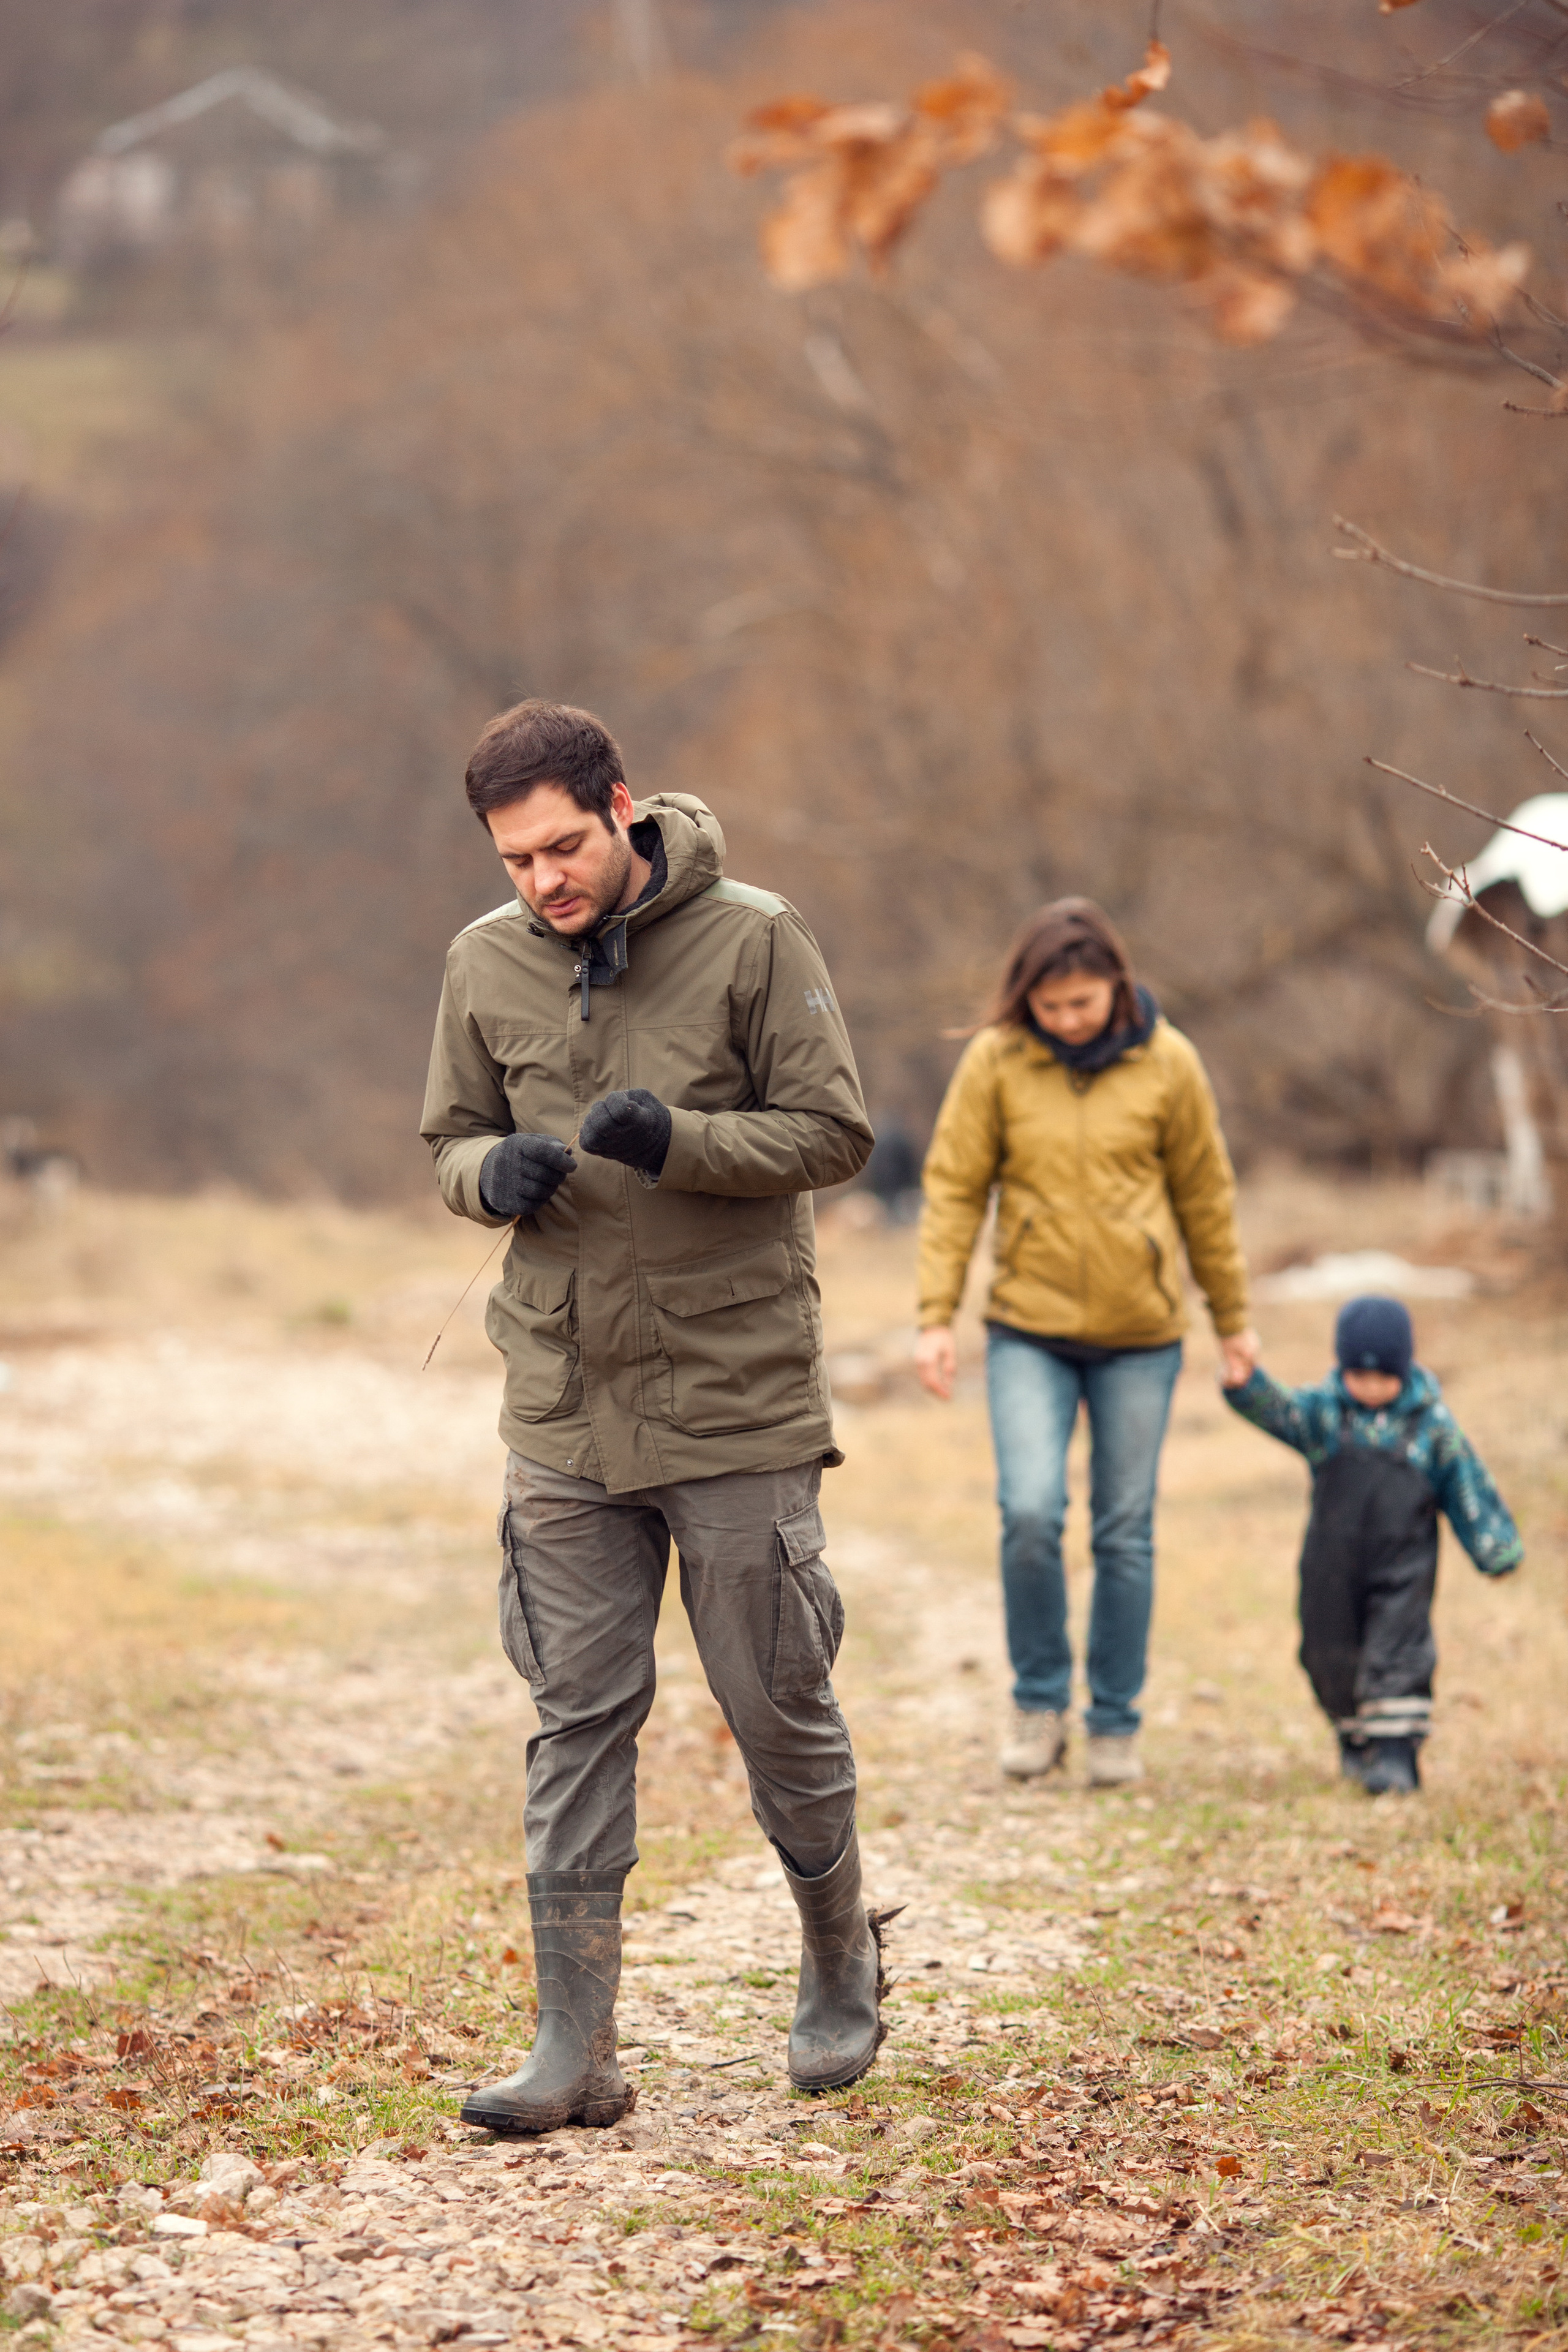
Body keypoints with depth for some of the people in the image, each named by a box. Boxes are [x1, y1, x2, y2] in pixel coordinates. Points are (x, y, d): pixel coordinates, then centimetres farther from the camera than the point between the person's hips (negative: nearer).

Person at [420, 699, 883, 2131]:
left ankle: (841, 1964, 31)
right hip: (564, 1410, 3)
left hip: (738, 1403, -3)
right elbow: (453, 1143, 13)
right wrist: (496, 1172, -11)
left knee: (779, 1705, 7)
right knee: (579, 1720, 2)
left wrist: (679, 1140, -23)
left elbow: (833, 1132, -7)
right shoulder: (487, 964, 4)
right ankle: (576, 2048, 4)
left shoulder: (752, 941, -7)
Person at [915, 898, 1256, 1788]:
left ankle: (1117, 1724, 18)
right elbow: (954, 1189, -1)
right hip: (1030, 1330, -1)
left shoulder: (1167, 1063, -4)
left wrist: (1234, 1319, 12)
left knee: (1126, 1535, 5)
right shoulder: (995, 1063, -5)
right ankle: (1040, 1702, 4)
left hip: (1141, 1337, 1)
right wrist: (937, 1318, -6)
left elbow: (1206, 1196, 6)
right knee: (1031, 1513, -15)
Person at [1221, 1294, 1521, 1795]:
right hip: (1334, 1569, 2)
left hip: (1402, 1568, -2)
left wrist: (1496, 1549, 2)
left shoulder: (1431, 1424, -2)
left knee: (1397, 1654, -12)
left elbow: (1467, 1485, 3)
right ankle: (1356, 1736, 33)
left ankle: (1396, 1746, -8)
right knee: (1331, 1658, 11)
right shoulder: (1324, 1411, -1)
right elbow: (1278, 1410, -19)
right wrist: (1245, 1385, -41)